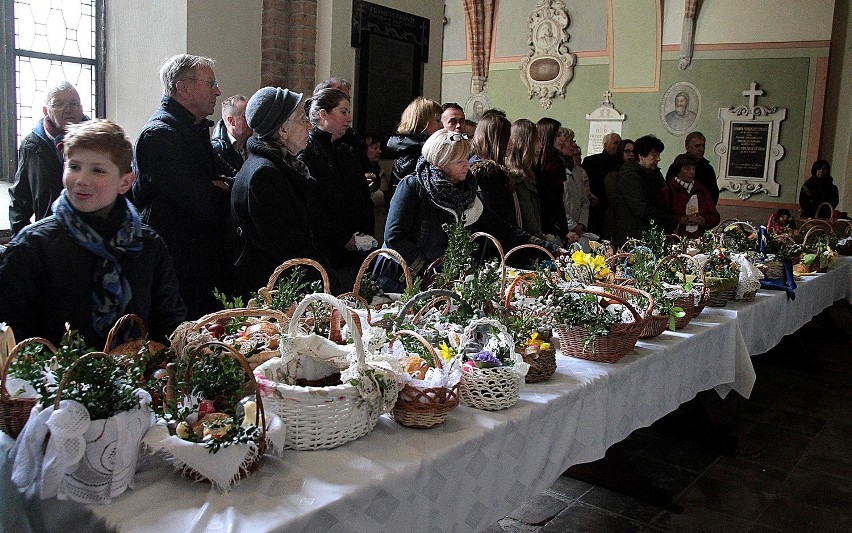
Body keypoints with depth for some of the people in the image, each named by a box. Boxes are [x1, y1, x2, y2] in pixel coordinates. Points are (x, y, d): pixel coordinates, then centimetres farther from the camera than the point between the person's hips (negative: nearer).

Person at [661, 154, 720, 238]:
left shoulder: (702, 191, 19)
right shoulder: (668, 191, 2)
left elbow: (715, 217, 17)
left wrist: (704, 220, -3)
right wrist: (679, 220, -17)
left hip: (699, 238, 4)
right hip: (675, 239, -3)